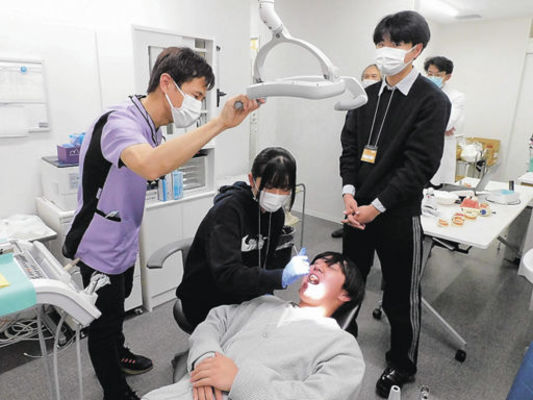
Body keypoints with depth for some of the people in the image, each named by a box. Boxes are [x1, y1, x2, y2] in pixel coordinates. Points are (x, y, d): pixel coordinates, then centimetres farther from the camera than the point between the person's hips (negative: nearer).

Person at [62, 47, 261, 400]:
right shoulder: (121, 122, -31)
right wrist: (220, 123, -53)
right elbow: (150, 166, -54)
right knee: (106, 321, 12)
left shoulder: (151, 126, 0)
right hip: (101, 248, -9)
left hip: (124, 241, 9)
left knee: (117, 306, 29)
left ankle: (117, 354, 54)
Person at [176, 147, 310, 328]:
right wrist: (281, 277, -44)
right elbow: (226, 274, -34)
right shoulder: (228, 210, -25)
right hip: (206, 303, -6)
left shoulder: (276, 214, -2)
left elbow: (264, 260, 5)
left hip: (244, 296, 7)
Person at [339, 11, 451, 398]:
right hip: (358, 208, 6)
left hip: (398, 215, -5)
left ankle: (403, 365, 34)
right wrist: (349, 193, -9)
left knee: (400, 297, 9)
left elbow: (419, 164, -15)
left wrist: (377, 206, -16)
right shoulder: (366, 96, 8)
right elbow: (349, 147, 6)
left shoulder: (432, 100, -8)